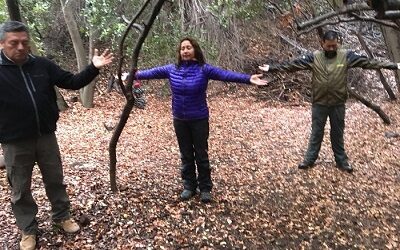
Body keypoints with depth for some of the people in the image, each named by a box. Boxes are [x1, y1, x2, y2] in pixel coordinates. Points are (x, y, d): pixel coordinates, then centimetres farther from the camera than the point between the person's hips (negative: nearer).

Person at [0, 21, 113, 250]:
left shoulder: (42, 65, -2)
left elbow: (72, 82, 1)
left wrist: (94, 68, -11)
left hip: (46, 136, 2)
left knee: (55, 180, 17)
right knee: (20, 189, 13)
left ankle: (62, 216, 37)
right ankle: (28, 230, 32)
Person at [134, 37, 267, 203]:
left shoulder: (204, 69, -12)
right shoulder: (171, 69, -1)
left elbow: (225, 74, -23)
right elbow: (152, 72, 10)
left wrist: (248, 79, -34)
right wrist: (134, 75, 16)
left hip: (199, 120, -3)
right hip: (179, 120, 3)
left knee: (201, 155, 8)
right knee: (186, 155, 14)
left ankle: (205, 188, 23)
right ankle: (189, 186, 30)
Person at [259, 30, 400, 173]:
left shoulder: (346, 56, -4)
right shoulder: (314, 57, -5)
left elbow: (368, 62, -5)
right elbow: (293, 65, -6)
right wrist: (271, 68, -10)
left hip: (338, 103, 0)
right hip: (319, 103, 0)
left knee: (337, 133, 13)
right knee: (316, 132, 11)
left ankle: (341, 160, 27)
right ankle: (310, 159, 23)